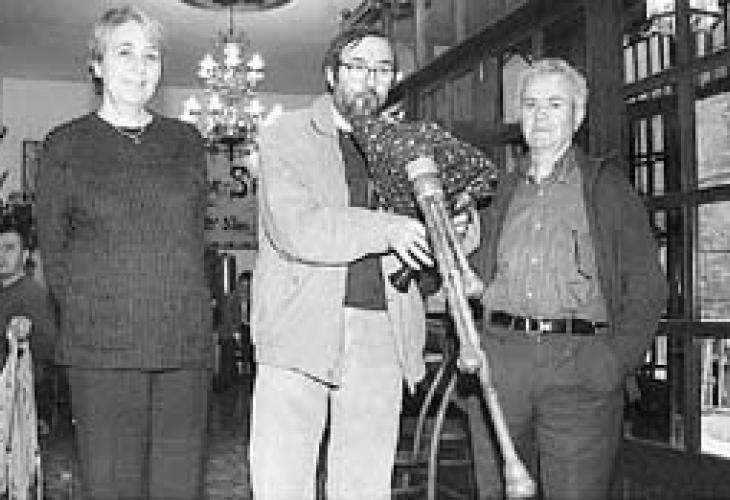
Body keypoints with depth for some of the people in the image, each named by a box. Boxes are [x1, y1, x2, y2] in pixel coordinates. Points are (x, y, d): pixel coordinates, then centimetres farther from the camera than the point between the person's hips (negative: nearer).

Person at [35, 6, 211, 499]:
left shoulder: (187, 141, 13)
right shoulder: (65, 145, 6)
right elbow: (53, 250, 9)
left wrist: (182, 310, 8)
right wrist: (88, 315, 3)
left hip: (186, 346, 2)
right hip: (101, 348, -2)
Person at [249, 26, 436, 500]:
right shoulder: (288, 134, 4)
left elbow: (414, 243, 20)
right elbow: (295, 229, -12)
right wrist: (384, 229, -18)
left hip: (380, 335, 4)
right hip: (300, 330, -3)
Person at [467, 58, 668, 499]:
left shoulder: (606, 185, 9)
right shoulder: (500, 191, 18)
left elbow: (647, 285, 4)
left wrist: (621, 357, -9)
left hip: (580, 366, -3)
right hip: (498, 359, 3)